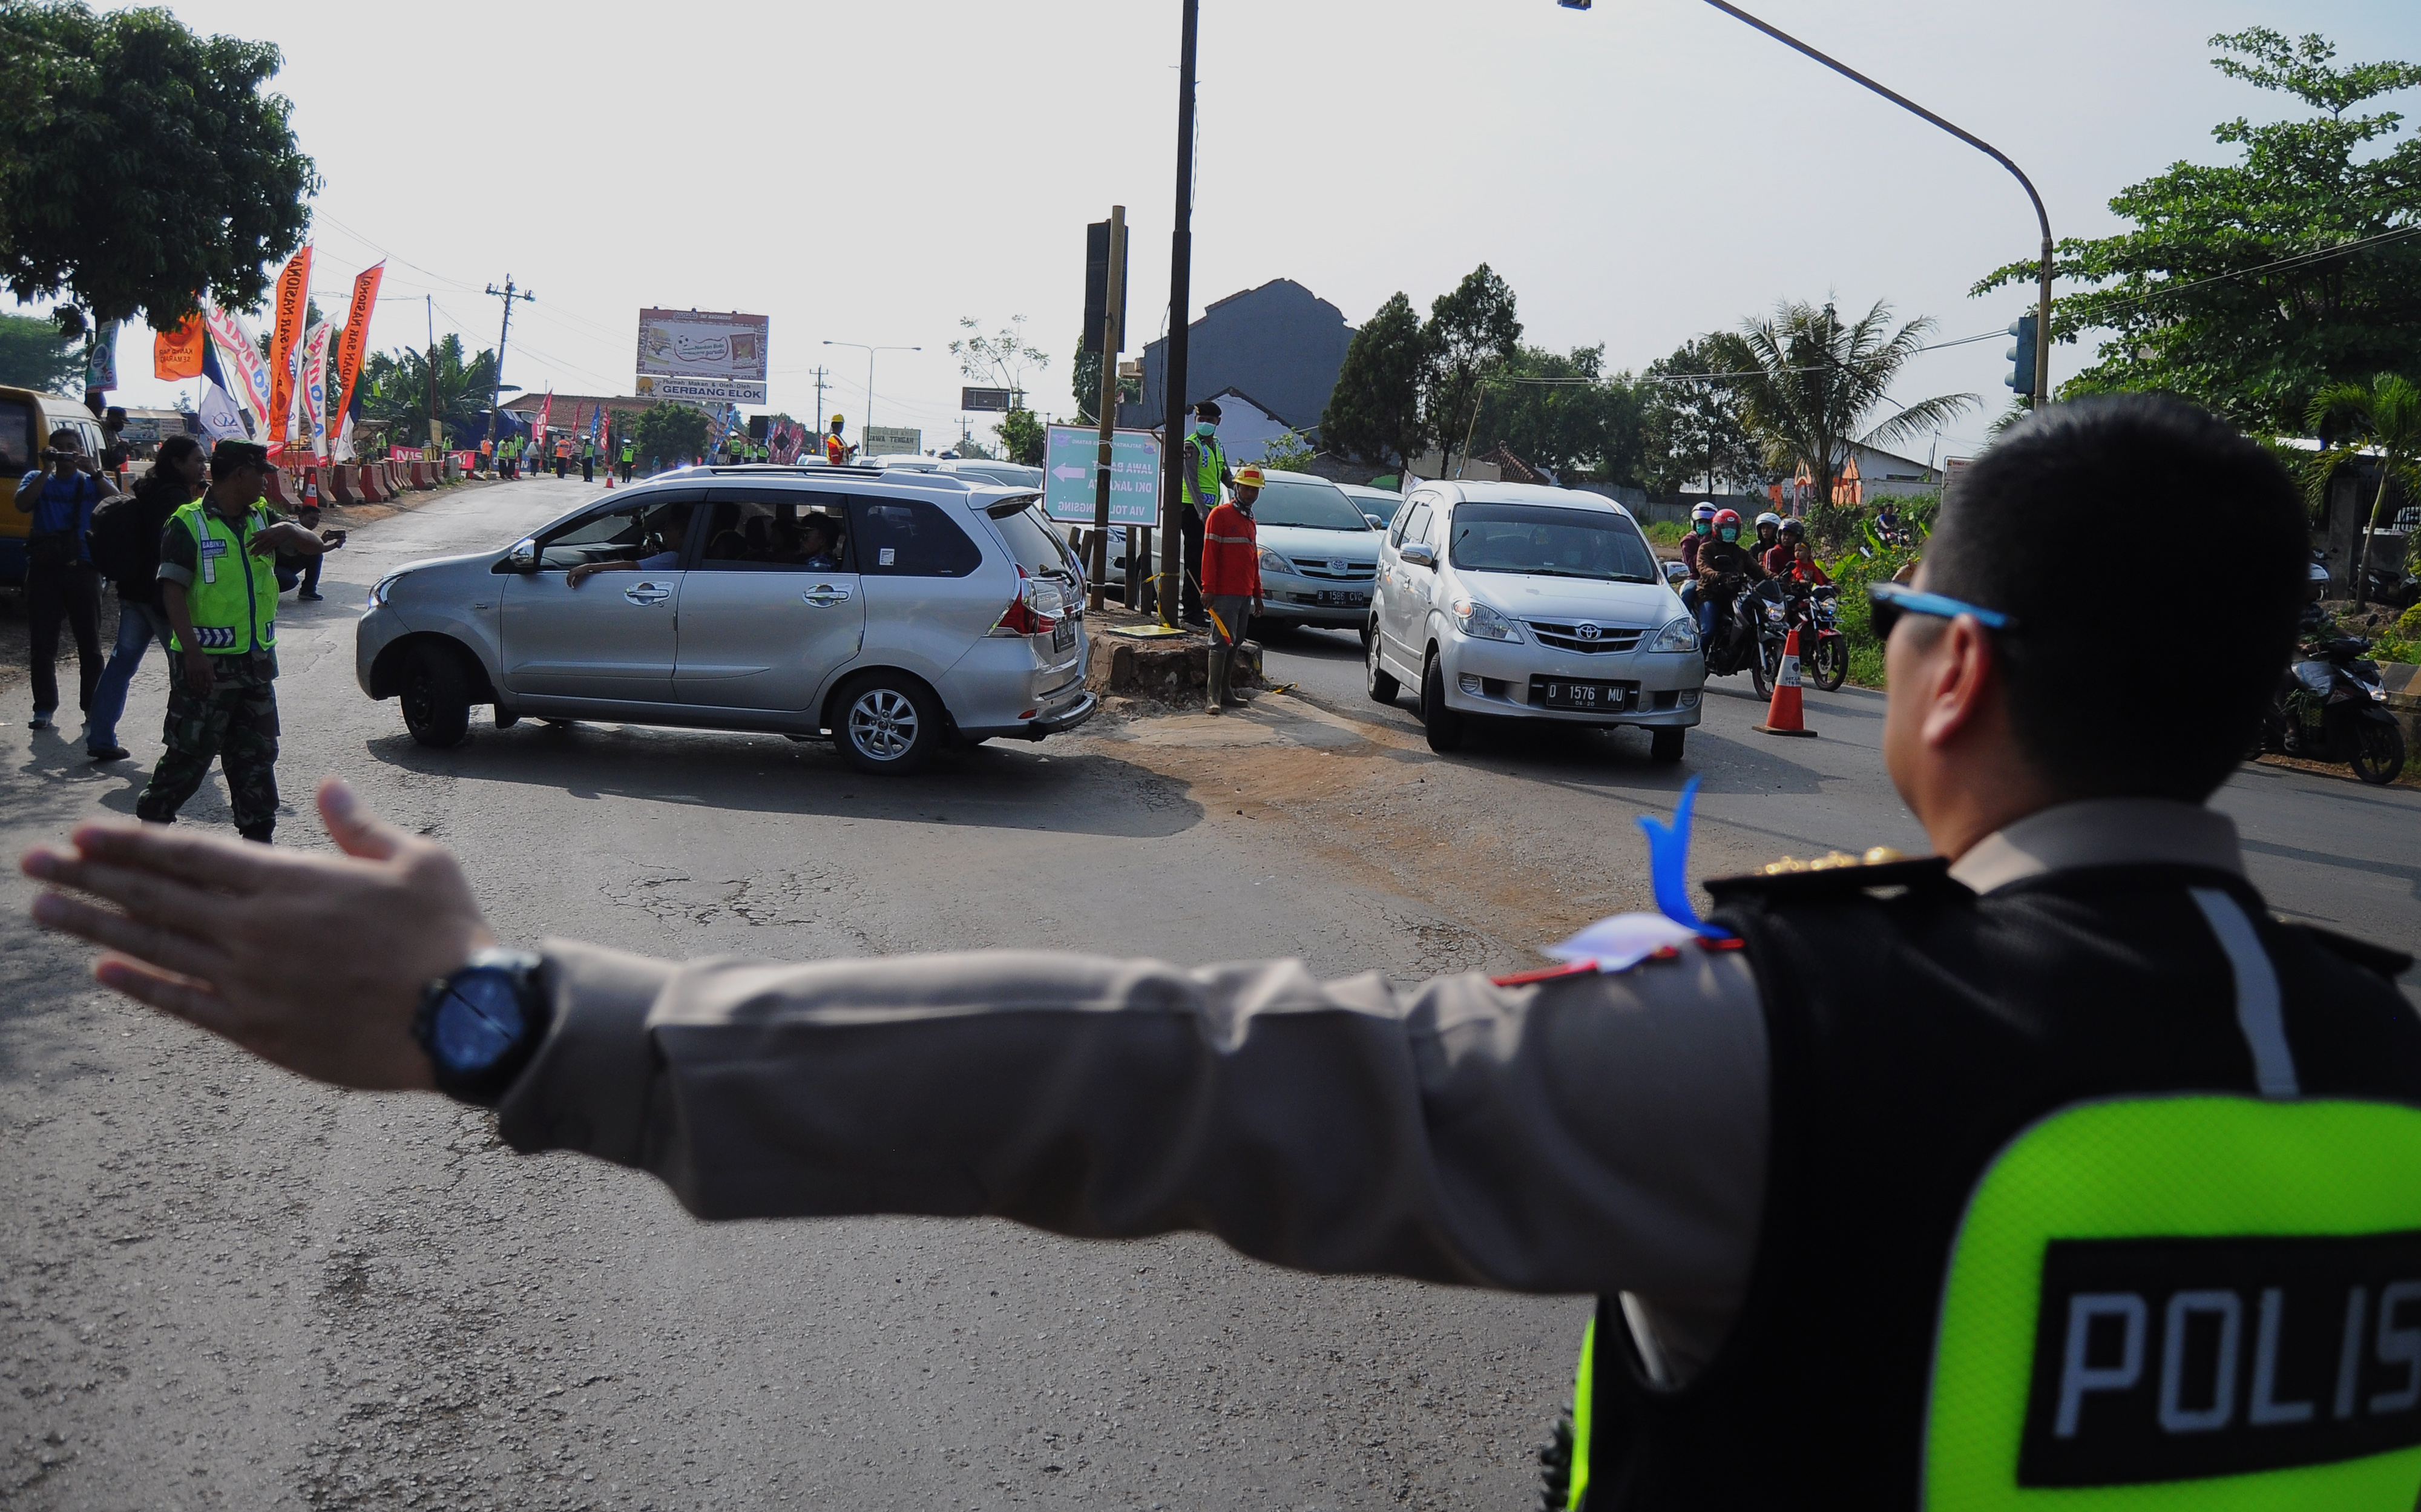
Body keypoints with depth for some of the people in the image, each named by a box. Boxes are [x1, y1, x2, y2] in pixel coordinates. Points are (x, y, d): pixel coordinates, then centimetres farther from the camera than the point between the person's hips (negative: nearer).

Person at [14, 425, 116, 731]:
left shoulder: (94, 483, 9)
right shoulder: (38, 479, 11)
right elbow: (23, 504, -9)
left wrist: (93, 473, -14)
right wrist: (47, 470, -11)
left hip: (83, 568, -1)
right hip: (44, 569, 1)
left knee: (89, 642, 4)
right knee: (43, 642, 2)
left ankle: (93, 706, 10)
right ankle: (44, 708, 7)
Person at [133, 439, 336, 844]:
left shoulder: (261, 518, 10)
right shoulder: (188, 525, -9)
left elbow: (316, 547, 7)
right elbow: (173, 591, -14)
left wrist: (288, 530, -16)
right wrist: (192, 652, -24)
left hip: (257, 659, 6)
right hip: (207, 662, -6)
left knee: (257, 752, 10)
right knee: (190, 751, -1)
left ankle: (258, 835, 18)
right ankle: (152, 819, 15)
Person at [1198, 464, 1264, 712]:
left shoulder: (1250, 521, 21)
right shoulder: (1221, 515, -4)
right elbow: (1209, 554, -10)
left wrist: (1257, 593, 21)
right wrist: (1208, 589, -17)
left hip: (1245, 594, 8)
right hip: (1225, 593, -8)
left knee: (1235, 643, 10)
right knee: (1222, 642, -10)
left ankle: (1227, 691, 15)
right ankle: (1214, 696, -10)